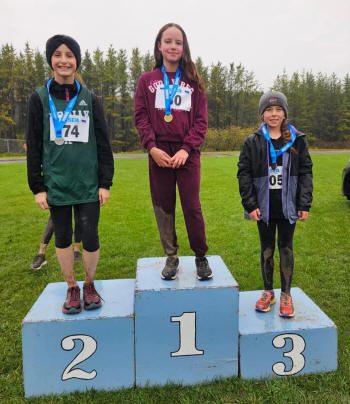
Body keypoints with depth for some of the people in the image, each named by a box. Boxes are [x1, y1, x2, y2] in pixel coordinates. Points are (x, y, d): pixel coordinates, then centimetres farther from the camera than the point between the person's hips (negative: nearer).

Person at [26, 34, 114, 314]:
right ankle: (72, 288, 26)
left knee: (90, 237, 0)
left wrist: (105, 183, -2)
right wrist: (37, 186, -1)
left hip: (88, 184, 0)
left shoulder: (90, 99, 4)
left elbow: (103, 144, 3)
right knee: (63, 238, 8)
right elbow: (34, 146, 3)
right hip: (56, 184, 1)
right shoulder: (39, 99, 3)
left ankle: (90, 285, 23)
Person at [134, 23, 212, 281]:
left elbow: (201, 120, 3)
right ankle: (171, 257, 19)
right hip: (158, 153, 1)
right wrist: (152, 148, -11)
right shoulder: (147, 80, 10)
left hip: (187, 153, -1)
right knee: (163, 207, 5)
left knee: (192, 207, -2)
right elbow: (141, 117, 3)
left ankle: (201, 257, 15)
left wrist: (186, 149, -11)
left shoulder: (193, 81, 10)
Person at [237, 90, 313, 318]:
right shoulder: (253, 142, -1)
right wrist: (250, 205, -9)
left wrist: (305, 205, -4)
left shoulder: (297, 141, 2)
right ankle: (268, 292, 27)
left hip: (288, 206, 0)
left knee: (286, 248, 9)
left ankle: (286, 294, 22)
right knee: (266, 249, 12)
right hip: (264, 207, 0)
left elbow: (306, 173, 2)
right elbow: (244, 174, -2)